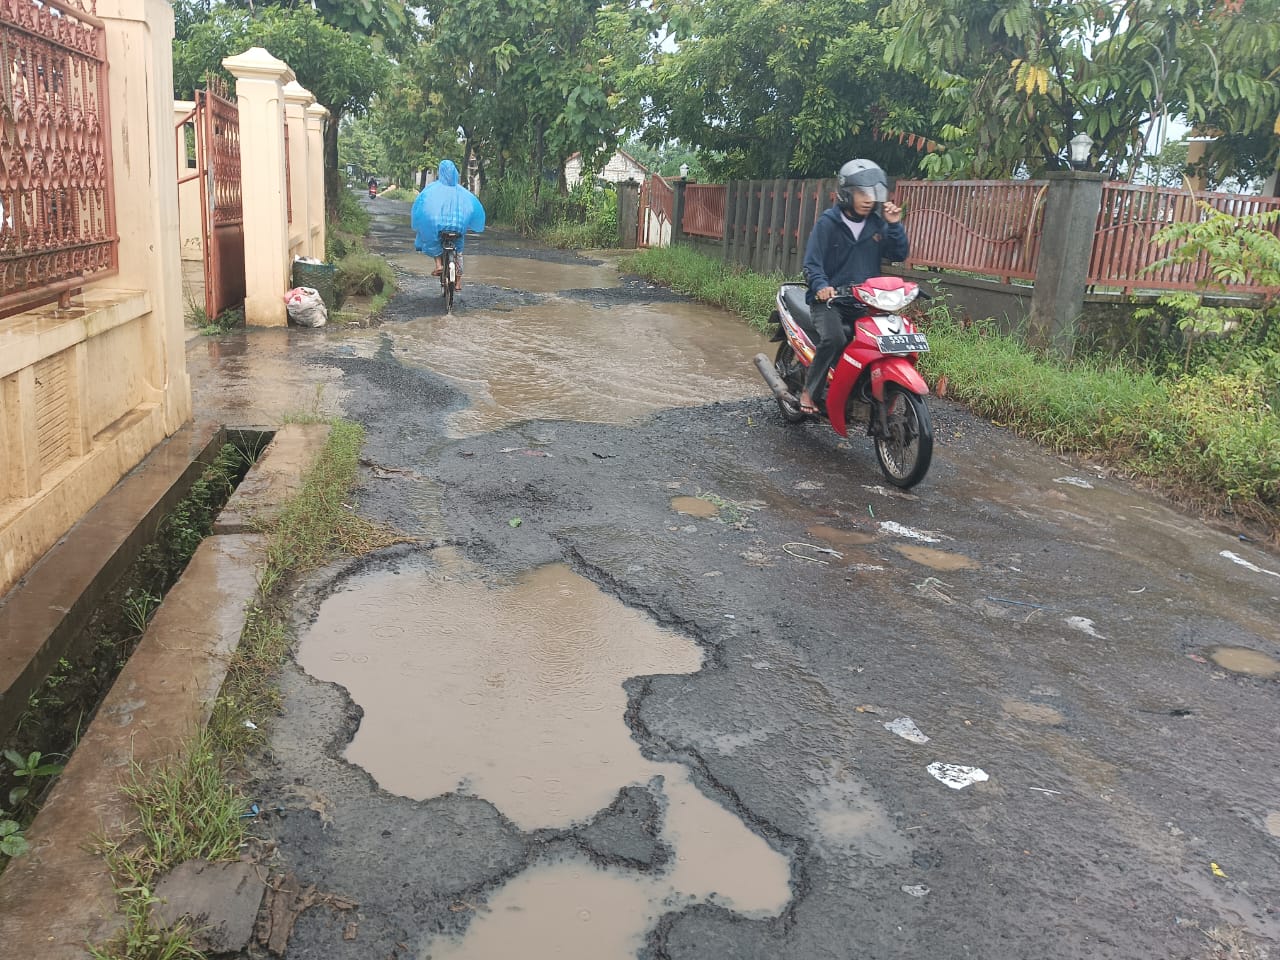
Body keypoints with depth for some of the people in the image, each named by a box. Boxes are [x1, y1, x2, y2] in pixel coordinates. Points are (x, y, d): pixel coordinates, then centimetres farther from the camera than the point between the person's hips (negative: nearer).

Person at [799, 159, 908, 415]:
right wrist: (821, 286, -31)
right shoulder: (828, 223, -5)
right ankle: (809, 391, -16)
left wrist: (895, 225, -7)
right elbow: (812, 263, -11)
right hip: (829, 299, -5)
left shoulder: (877, 224, 9)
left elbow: (899, 254, 7)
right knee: (834, 339, -32)